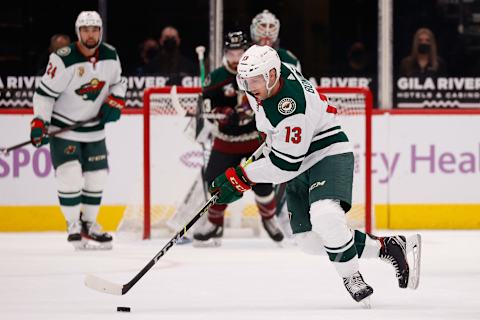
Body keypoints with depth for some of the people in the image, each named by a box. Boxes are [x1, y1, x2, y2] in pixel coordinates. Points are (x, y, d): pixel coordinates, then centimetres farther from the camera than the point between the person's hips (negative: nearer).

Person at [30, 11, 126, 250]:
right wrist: (39, 123, -22)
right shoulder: (63, 59, -20)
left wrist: (115, 102, -3)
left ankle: (89, 223, 22)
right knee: (70, 175, -16)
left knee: (97, 177, 6)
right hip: (64, 128, -5)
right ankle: (74, 225, -2)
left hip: (95, 129, 5)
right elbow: (44, 92, -15)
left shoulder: (110, 56, -3)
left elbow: (117, 82, 15)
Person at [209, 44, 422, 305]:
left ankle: (352, 278, -16)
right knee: (309, 240, 4)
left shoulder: (291, 107, -31)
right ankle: (387, 248, 16)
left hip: (328, 154, -10)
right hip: (299, 170, 10)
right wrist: (270, 132, 29)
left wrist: (241, 178, -25)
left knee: (324, 216, -35)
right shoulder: (264, 77, -6)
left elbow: (285, 163, -28)